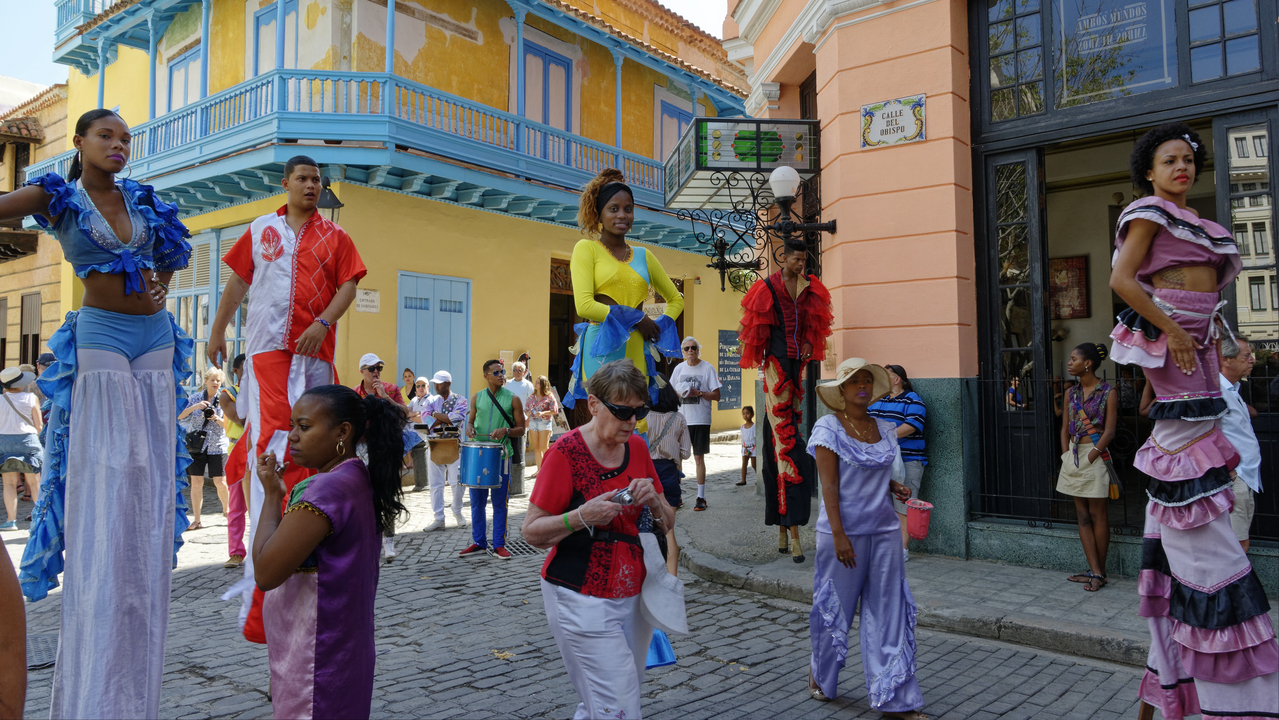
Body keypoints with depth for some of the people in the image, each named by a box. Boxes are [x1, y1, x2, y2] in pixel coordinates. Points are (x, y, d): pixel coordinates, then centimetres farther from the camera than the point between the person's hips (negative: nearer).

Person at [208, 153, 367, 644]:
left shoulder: (334, 236, 12)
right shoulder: (261, 229, 14)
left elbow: (349, 285, 3)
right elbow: (238, 281, 17)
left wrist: (323, 323, -11)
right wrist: (217, 329, 14)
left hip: (314, 348, 1)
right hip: (268, 345, -1)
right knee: (272, 440, -11)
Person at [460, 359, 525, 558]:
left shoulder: (512, 399, 0)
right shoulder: (477, 398, 7)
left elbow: (521, 430, 1)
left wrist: (506, 430, -18)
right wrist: (470, 428, -4)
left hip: (501, 455, -2)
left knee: (499, 503, 3)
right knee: (477, 501, 9)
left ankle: (499, 545, 12)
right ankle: (478, 542, 21)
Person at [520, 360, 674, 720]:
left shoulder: (637, 448, 5)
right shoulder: (567, 451, -12)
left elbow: (667, 524, 11)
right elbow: (532, 531, -10)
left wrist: (654, 502, -10)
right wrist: (581, 517, -25)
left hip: (635, 596, 6)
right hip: (583, 600, -6)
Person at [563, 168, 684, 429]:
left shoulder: (643, 256, 17)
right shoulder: (586, 248, 4)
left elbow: (676, 299, 27)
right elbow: (584, 305, -9)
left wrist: (658, 326, 8)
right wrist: (635, 320, -7)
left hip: (636, 351, 5)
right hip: (600, 351, -4)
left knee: (636, 426, 2)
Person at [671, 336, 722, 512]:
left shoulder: (707, 368, -1)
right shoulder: (679, 368, 10)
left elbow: (717, 395, -3)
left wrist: (699, 393, -17)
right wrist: (678, 394, -6)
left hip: (701, 420, -3)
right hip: (680, 419, 3)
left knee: (699, 458, 1)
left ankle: (701, 497, 9)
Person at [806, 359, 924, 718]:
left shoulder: (885, 429, 9)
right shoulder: (828, 427, -8)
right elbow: (829, 485, -13)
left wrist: (895, 487, -1)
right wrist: (839, 535, -19)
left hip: (884, 530, 5)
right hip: (844, 530, -5)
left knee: (888, 612, 5)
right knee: (835, 607, 9)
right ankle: (820, 675, 34)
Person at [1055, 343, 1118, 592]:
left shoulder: (1108, 392, -6)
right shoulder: (1071, 392, 11)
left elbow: (1109, 431, -11)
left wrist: (1090, 457, -14)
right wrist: (1067, 456, 3)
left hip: (1095, 455, -6)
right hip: (1073, 454, 6)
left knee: (1097, 515, 1)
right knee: (1082, 515, 6)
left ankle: (1100, 572, 10)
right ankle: (1095, 571, 11)